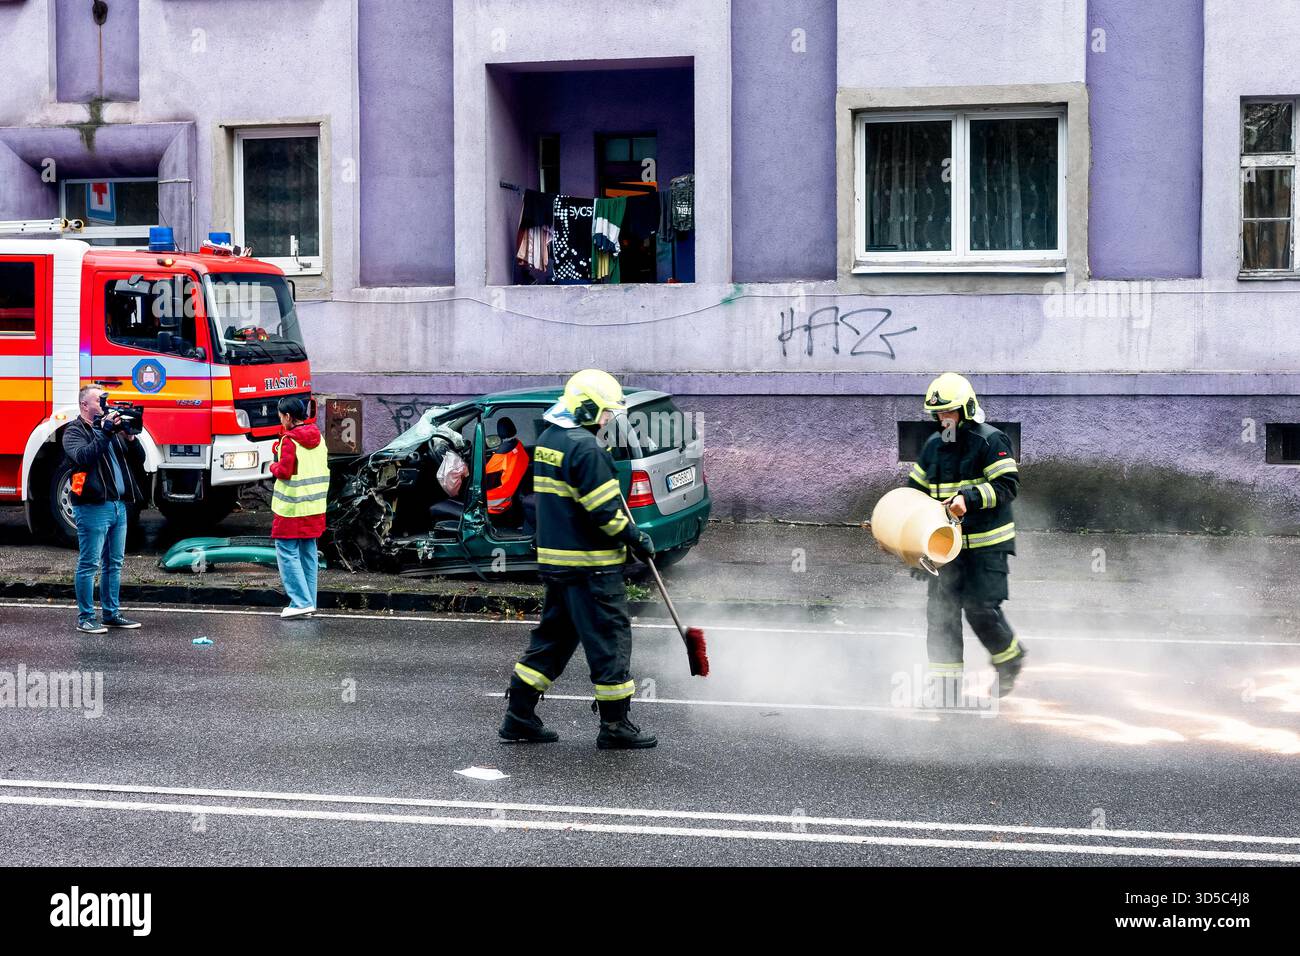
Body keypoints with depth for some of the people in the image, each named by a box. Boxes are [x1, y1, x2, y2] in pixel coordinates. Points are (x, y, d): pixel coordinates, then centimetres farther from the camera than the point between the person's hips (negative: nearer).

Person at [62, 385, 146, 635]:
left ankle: (112, 614, 19)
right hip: (93, 506, -7)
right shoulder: (75, 432, -2)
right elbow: (83, 457, -22)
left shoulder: (111, 428, 18)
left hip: (119, 505, 8)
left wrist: (130, 437, -3)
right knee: (89, 564, -3)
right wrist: (105, 433, -21)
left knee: (114, 563, 12)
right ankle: (85, 618, 1)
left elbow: (139, 459, 14)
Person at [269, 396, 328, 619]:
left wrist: (273, 466, 2)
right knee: (308, 553, 12)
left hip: (292, 508, -8)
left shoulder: (290, 441, -15)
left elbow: (284, 472, -17)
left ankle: (301, 602, -9)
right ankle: (309, 602, 15)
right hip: (315, 507, 8)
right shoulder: (318, 438, 9)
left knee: (287, 552, -3)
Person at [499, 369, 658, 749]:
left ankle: (519, 716, 18)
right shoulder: (584, 447, -18)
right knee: (609, 640, 0)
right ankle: (615, 726, 6)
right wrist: (636, 538, -8)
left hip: (556, 557, 9)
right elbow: (603, 509, -19)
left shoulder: (547, 440, 13)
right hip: (591, 565, -9)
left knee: (554, 635, 16)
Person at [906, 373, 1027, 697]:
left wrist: (970, 498, -27)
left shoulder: (990, 441, -7)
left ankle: (1011, 660, 15)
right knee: (941, 608, 2)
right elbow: (916, 489, 21)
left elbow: (1007, 485, -15)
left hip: (987, 543, -6)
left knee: (981, 608, -11)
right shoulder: (933, 446, 14)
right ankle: (945, 676, 8)